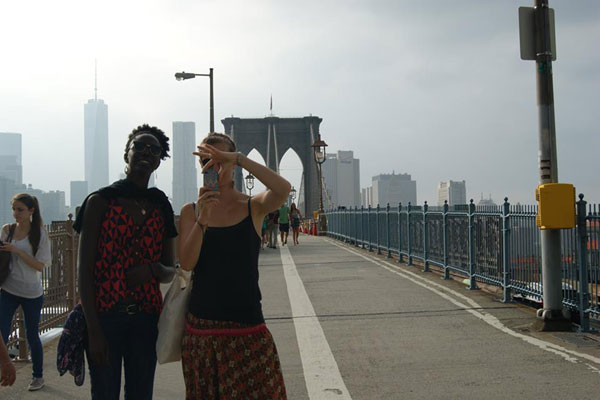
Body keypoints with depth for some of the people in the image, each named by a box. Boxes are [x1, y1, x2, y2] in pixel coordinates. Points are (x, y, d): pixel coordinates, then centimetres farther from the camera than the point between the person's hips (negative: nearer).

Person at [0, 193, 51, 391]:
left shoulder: (40, 234, -8)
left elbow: (40, 265, -12)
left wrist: (17, 251, -20)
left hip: (32, 293, -2)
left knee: (32, 336, 10)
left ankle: (38, 376, 28)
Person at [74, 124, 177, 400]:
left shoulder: (161, 208, 9)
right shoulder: (100, 201, -2)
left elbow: (169, 272, 14)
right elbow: (85, 269, -5)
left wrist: (152, 270, -11)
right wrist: (93, 330, -11)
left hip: (146, 318, 4)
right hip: (104, 316, -3)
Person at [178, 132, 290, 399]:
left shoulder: (253, 207, 0)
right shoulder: (191, 211, 4)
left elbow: (283, 189, -21)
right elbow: (186, 263, -8)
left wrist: (238, 158, -23)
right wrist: (202, 220, -21)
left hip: (248, 327, -1)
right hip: (202, 326, 2)